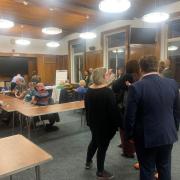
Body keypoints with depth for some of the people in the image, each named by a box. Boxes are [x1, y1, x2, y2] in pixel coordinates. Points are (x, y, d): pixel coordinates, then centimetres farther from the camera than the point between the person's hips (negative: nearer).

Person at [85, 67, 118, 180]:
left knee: (94, 141, 27)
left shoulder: (89, 91, 0)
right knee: (103, 145, 7)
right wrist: (115, 125, -9)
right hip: (105, 124, -7)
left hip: (93, 122, 7)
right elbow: (113, 110, -20)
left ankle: (88, 162, 43)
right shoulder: (108, 92, -22)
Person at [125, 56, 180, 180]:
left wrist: (130, 135, 0)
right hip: (168, 135, 5)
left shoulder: (136, 87, -19)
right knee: (165, 167, 23)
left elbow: (130, 116, -15)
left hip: (146, 136, -4)